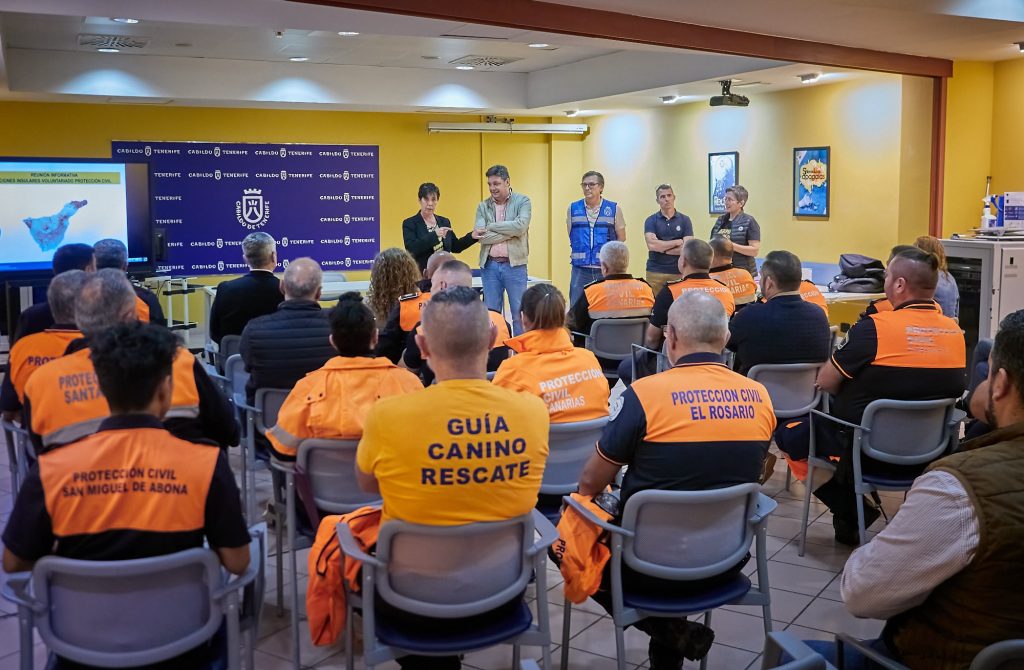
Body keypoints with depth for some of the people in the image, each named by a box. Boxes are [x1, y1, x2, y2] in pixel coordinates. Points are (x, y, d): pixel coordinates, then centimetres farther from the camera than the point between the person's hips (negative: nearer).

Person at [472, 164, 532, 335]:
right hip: (489, 265, 3)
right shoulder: (483, 206, 8)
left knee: (519, 314, 2)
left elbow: (521, 226, -17)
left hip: (514, 265, -3)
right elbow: (481, 236, -7)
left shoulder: (522, 201, 1)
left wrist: (490, 227, -10)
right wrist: (510, 232, -14)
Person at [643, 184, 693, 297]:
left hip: (678, 272, 0)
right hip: (655, 272, 0)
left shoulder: (685, 220, 6)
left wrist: (661, 247, -5)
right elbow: (651, 245, -11)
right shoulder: (651, 220, 4)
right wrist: (677, 242, -6)